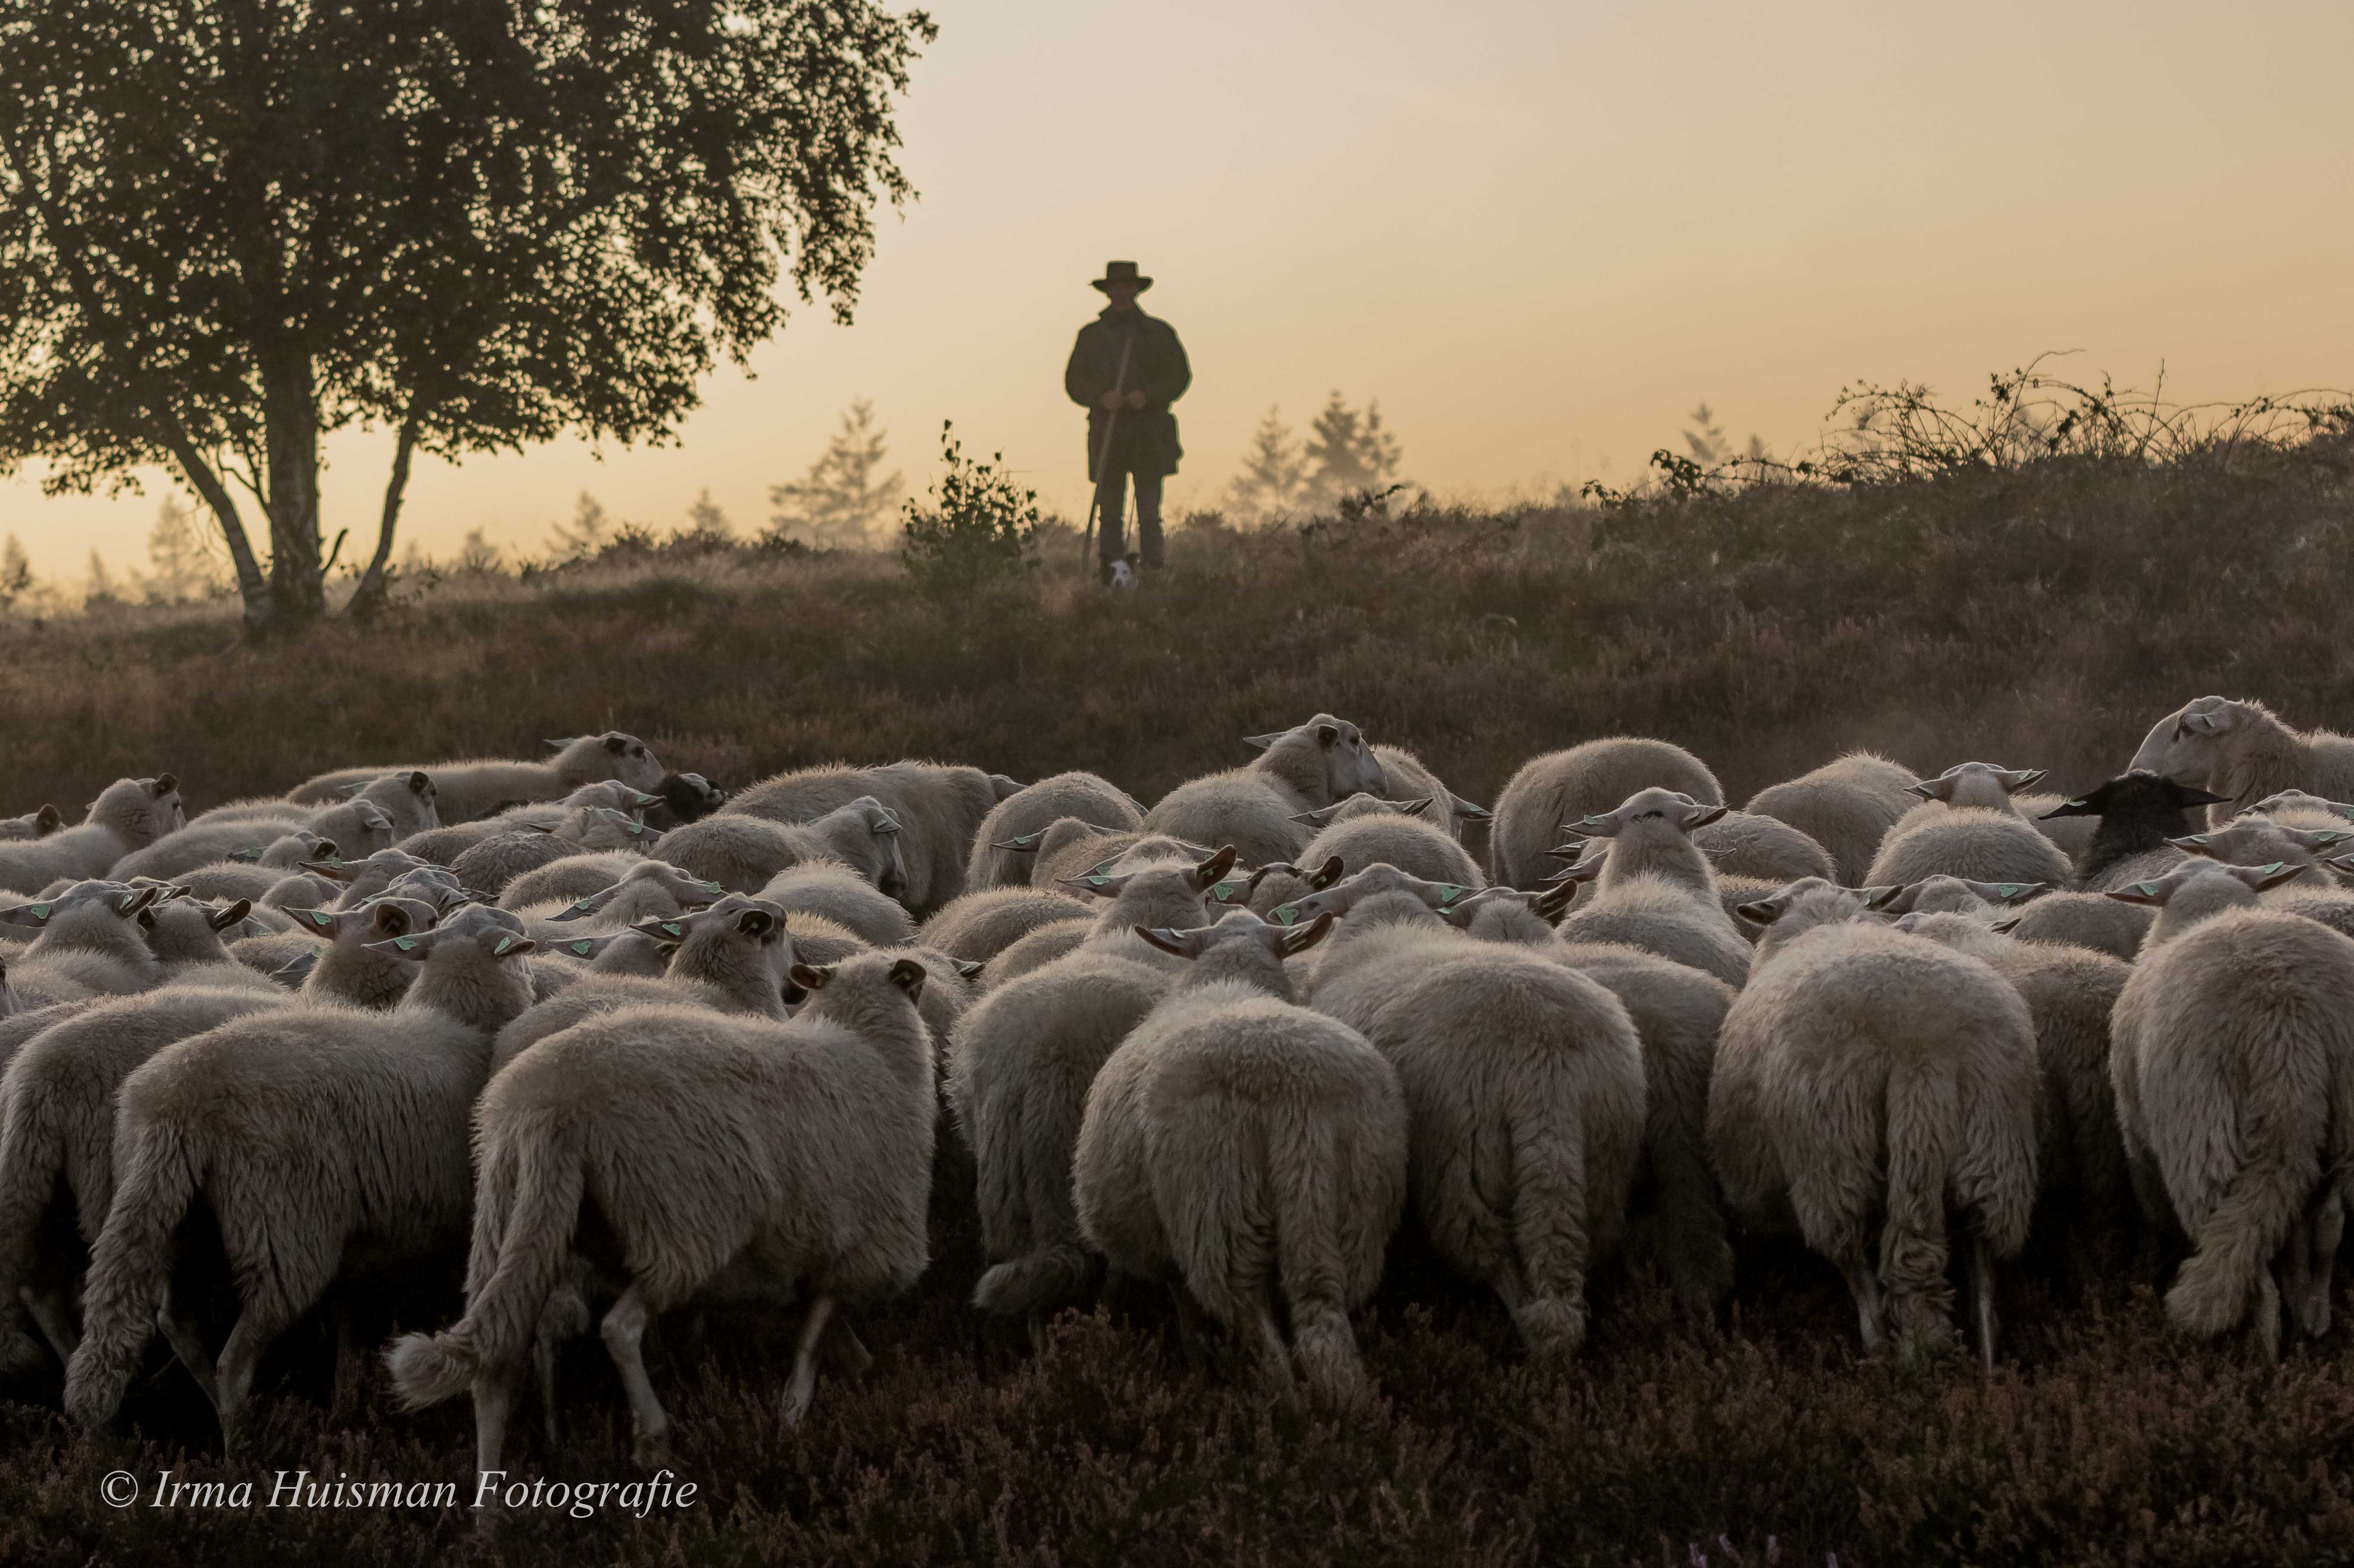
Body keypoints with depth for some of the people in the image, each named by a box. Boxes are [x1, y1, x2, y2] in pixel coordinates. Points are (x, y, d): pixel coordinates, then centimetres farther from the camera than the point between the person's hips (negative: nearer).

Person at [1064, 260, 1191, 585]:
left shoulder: (1159, 333, 10)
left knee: (1149, 509, -7)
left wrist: (1149, 396, -12)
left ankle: (1151, 570, -6)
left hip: (1150, 433, -1)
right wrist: (1101, 397, -12)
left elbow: (1180, 375, 5)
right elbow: (1074, 381, 9)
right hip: (1108, 432, 1)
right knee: (1109, 507, -2)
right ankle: (1112, 575, 1)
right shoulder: (1091, 335, 13)